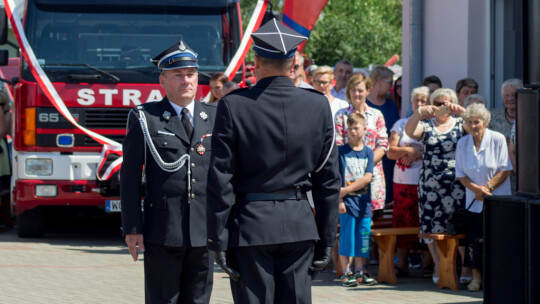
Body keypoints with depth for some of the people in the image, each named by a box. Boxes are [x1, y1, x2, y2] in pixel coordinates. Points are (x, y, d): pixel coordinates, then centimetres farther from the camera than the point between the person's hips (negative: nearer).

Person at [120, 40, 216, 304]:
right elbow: (130, 176, 0)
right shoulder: (145, 118, 1)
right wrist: (132, 228, -6)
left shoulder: (214, 117, 10)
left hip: (205, 231, 3)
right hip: (162, 232, -3)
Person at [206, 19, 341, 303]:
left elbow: (220, 180, -7)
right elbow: (328, 179, 4)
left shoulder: (233, 106, -7)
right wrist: (326, 238, 10)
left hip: (250, 225, -2)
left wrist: (218, 239, -2)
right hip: (300, 225, 2)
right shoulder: (318, 105, 0)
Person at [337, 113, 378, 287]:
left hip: (364, 201, 3)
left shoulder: (368, 152, 7)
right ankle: (346, 273, 1)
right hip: (347, 201, -3)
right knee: (347, 236, -3)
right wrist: (339, 199, -12)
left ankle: (360, 272, 12)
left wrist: (347, 190, -12)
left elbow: (367, 178, -3)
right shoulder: (341, 151, 1)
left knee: (363, 236, 4)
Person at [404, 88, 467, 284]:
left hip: (457, 183, -2)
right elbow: (409, 131, -8)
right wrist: (420, 113, -23)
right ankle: (438, 267, 9)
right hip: (431, 183, 2)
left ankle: (466, 268, -3)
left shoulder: (460, 124, 10)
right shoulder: (426, 126, 12)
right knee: (433, 225, 0)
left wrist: (460, 110, -22)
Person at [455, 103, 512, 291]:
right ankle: (476, 277, 7)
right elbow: (460, 173, 7)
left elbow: (506, 169, -6)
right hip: (474, 200, 3)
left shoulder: (498, 140, -6)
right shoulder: (462, 143, 5)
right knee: (474, 237, -1)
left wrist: (488, 187, -13)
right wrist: (475, 188, -10)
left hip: (497, 199, -3)